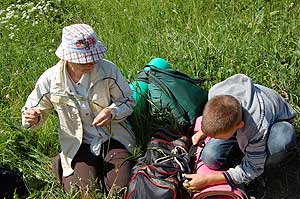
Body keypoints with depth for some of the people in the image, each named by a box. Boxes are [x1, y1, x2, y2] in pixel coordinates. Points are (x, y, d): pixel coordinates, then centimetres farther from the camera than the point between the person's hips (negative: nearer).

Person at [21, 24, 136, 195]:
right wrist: (33, 119, -24)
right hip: (78, 143, 0)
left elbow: (128, 102, -4)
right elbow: (34, 110, 1)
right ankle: (62, 164, 21)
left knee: (120, 188, -11)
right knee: (82, 192, -12)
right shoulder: (50, 79, -14)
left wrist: (112, 112, -25)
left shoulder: (108, 69, -16)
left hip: (113, 137, 1)